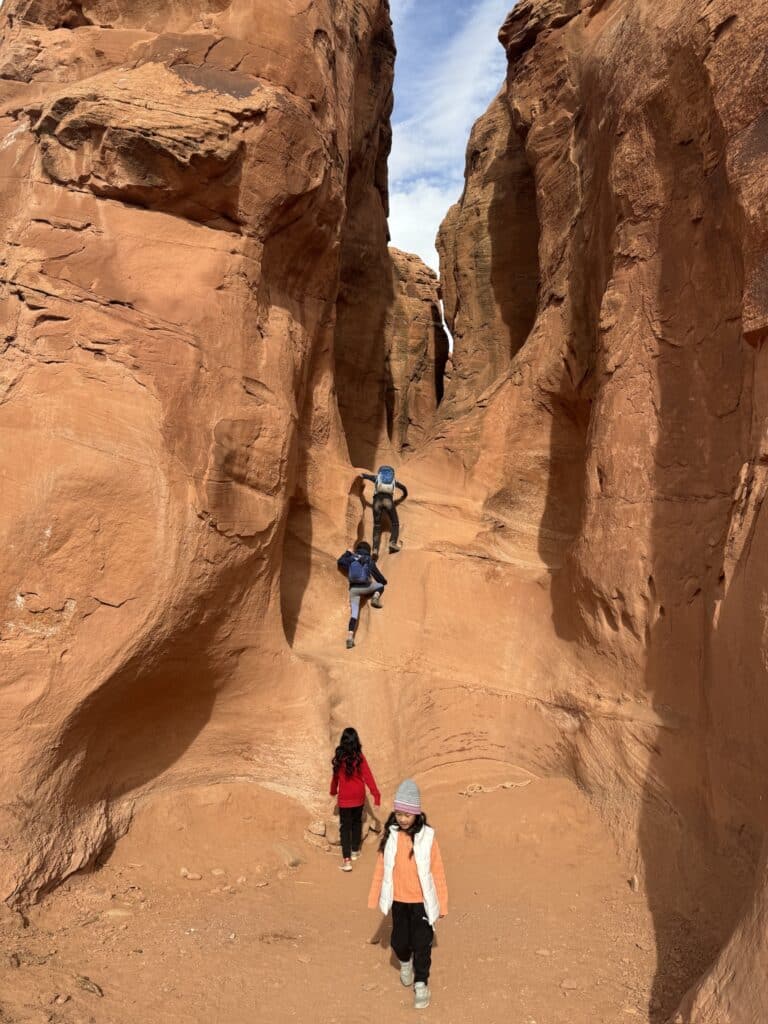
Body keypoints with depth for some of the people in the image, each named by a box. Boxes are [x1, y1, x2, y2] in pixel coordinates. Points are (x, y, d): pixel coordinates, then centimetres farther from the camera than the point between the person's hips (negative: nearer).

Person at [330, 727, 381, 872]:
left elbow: (335, 776, 4)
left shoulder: (339, 757, -8)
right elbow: (367, 775, -12)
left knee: (345, 826, 1)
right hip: (358, 796, 1)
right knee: (357, 822, 22)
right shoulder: (359, 756, -10)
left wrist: (333, 791, 22)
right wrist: (376, 794, -10)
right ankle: (355, 851, 34)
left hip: (344, 797, -1)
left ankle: (347, 860, -9)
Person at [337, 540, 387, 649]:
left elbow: (340, 562, 21)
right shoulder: (369, 560, 6)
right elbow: (377, 574, 12)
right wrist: (384, 581, 33)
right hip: (365, 588, -2)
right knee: (380, 585, 28)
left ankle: (350, 636, -13)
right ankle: (376, 596, -2)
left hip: (353, 588, 2)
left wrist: (347, 552, 35)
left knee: (354, 613, 0)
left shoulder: (350, 559, 10)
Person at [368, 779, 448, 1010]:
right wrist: (375, 898, 5)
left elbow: (437, 872, -8)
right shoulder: (390, 836, -9)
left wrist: (442, 904, -4)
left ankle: (421, 984, 26)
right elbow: (381, 869, 0)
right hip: (398, 900, 3)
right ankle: (405, 962, 46)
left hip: (422, 901, -2)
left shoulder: (427, 838, -16)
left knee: (422, 944, 5)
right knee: (399, 941, 14)